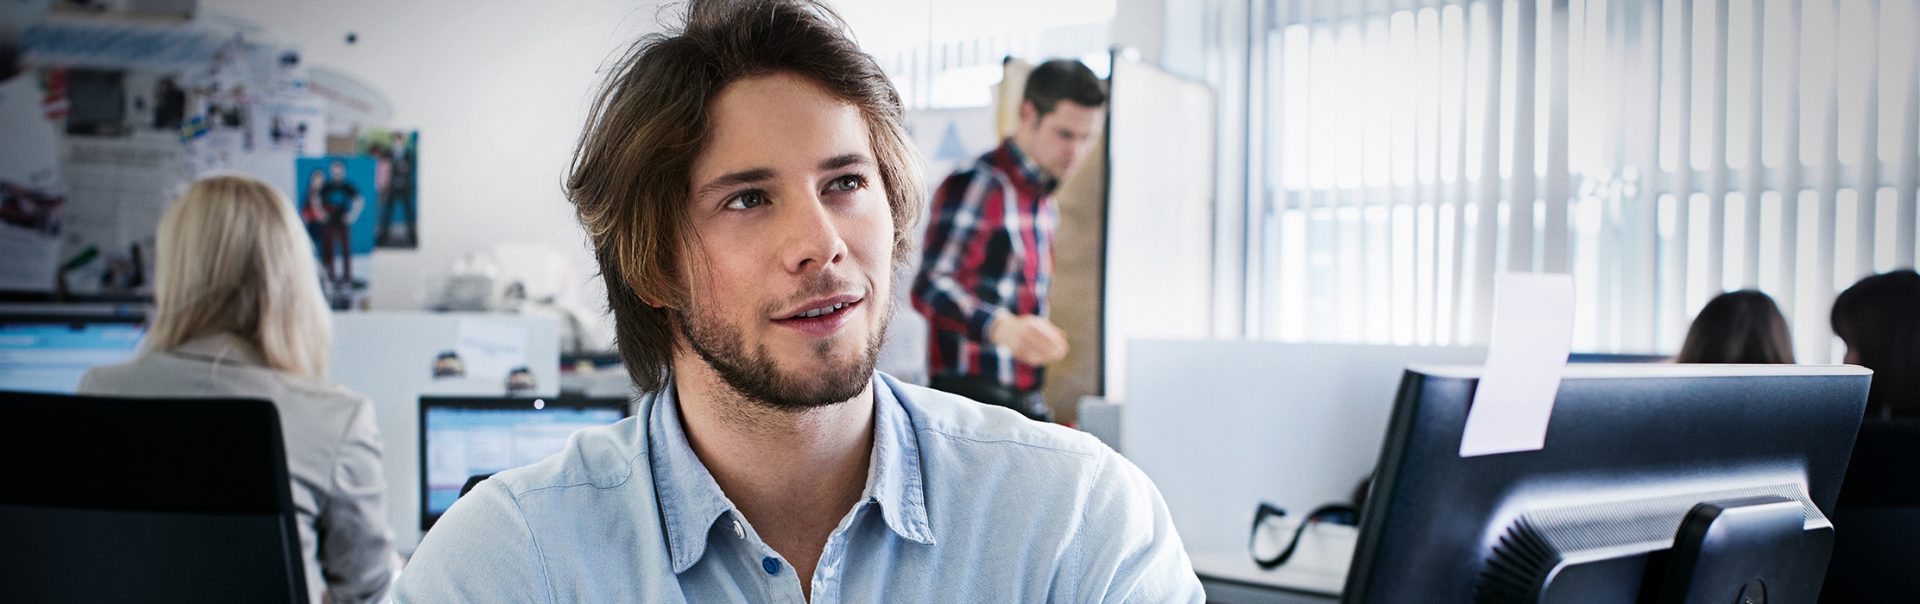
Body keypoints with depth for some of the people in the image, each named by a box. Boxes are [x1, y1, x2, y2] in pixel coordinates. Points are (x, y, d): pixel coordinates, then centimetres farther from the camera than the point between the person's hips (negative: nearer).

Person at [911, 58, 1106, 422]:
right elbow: (930, 287, -22)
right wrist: (1001, 327, -38)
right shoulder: (974, 185, -9)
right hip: (974, 391, -9)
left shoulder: (1046, 204, 19)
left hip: (1027, 401, 9)